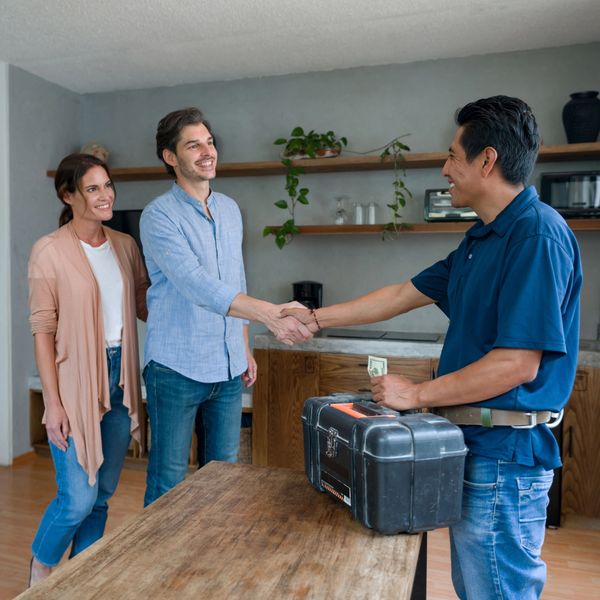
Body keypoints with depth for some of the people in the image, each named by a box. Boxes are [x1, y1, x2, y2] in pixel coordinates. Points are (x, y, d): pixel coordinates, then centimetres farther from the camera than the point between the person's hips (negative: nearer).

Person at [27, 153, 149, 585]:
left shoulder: (125, 245, 7)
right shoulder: (50, 251, -8)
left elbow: (147, 306, 8)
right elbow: (43, 331, -9)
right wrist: (53, 402, -12)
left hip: (119, 378, 5)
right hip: (76, 383, -5)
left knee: (102, 495, 15)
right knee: (78, 498, -1)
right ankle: (41, 567, 31)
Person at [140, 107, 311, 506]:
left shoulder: (230, 210, 9)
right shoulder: (159, 215, -12)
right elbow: (197, 285, -26)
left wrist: (245, 347, 14)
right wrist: (269, 313, -36)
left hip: (229, 368, 6)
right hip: (177, 368, -5)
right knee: (169, 480, 8)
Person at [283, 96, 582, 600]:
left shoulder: (538, 234, -18)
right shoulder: (482, 238, 12)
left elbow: (518, 365, -23)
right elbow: (404, 295, 16)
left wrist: (418, 395, -14)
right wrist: (317, 319, 17)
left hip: (503, 453, -9)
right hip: (474, 445, 9)